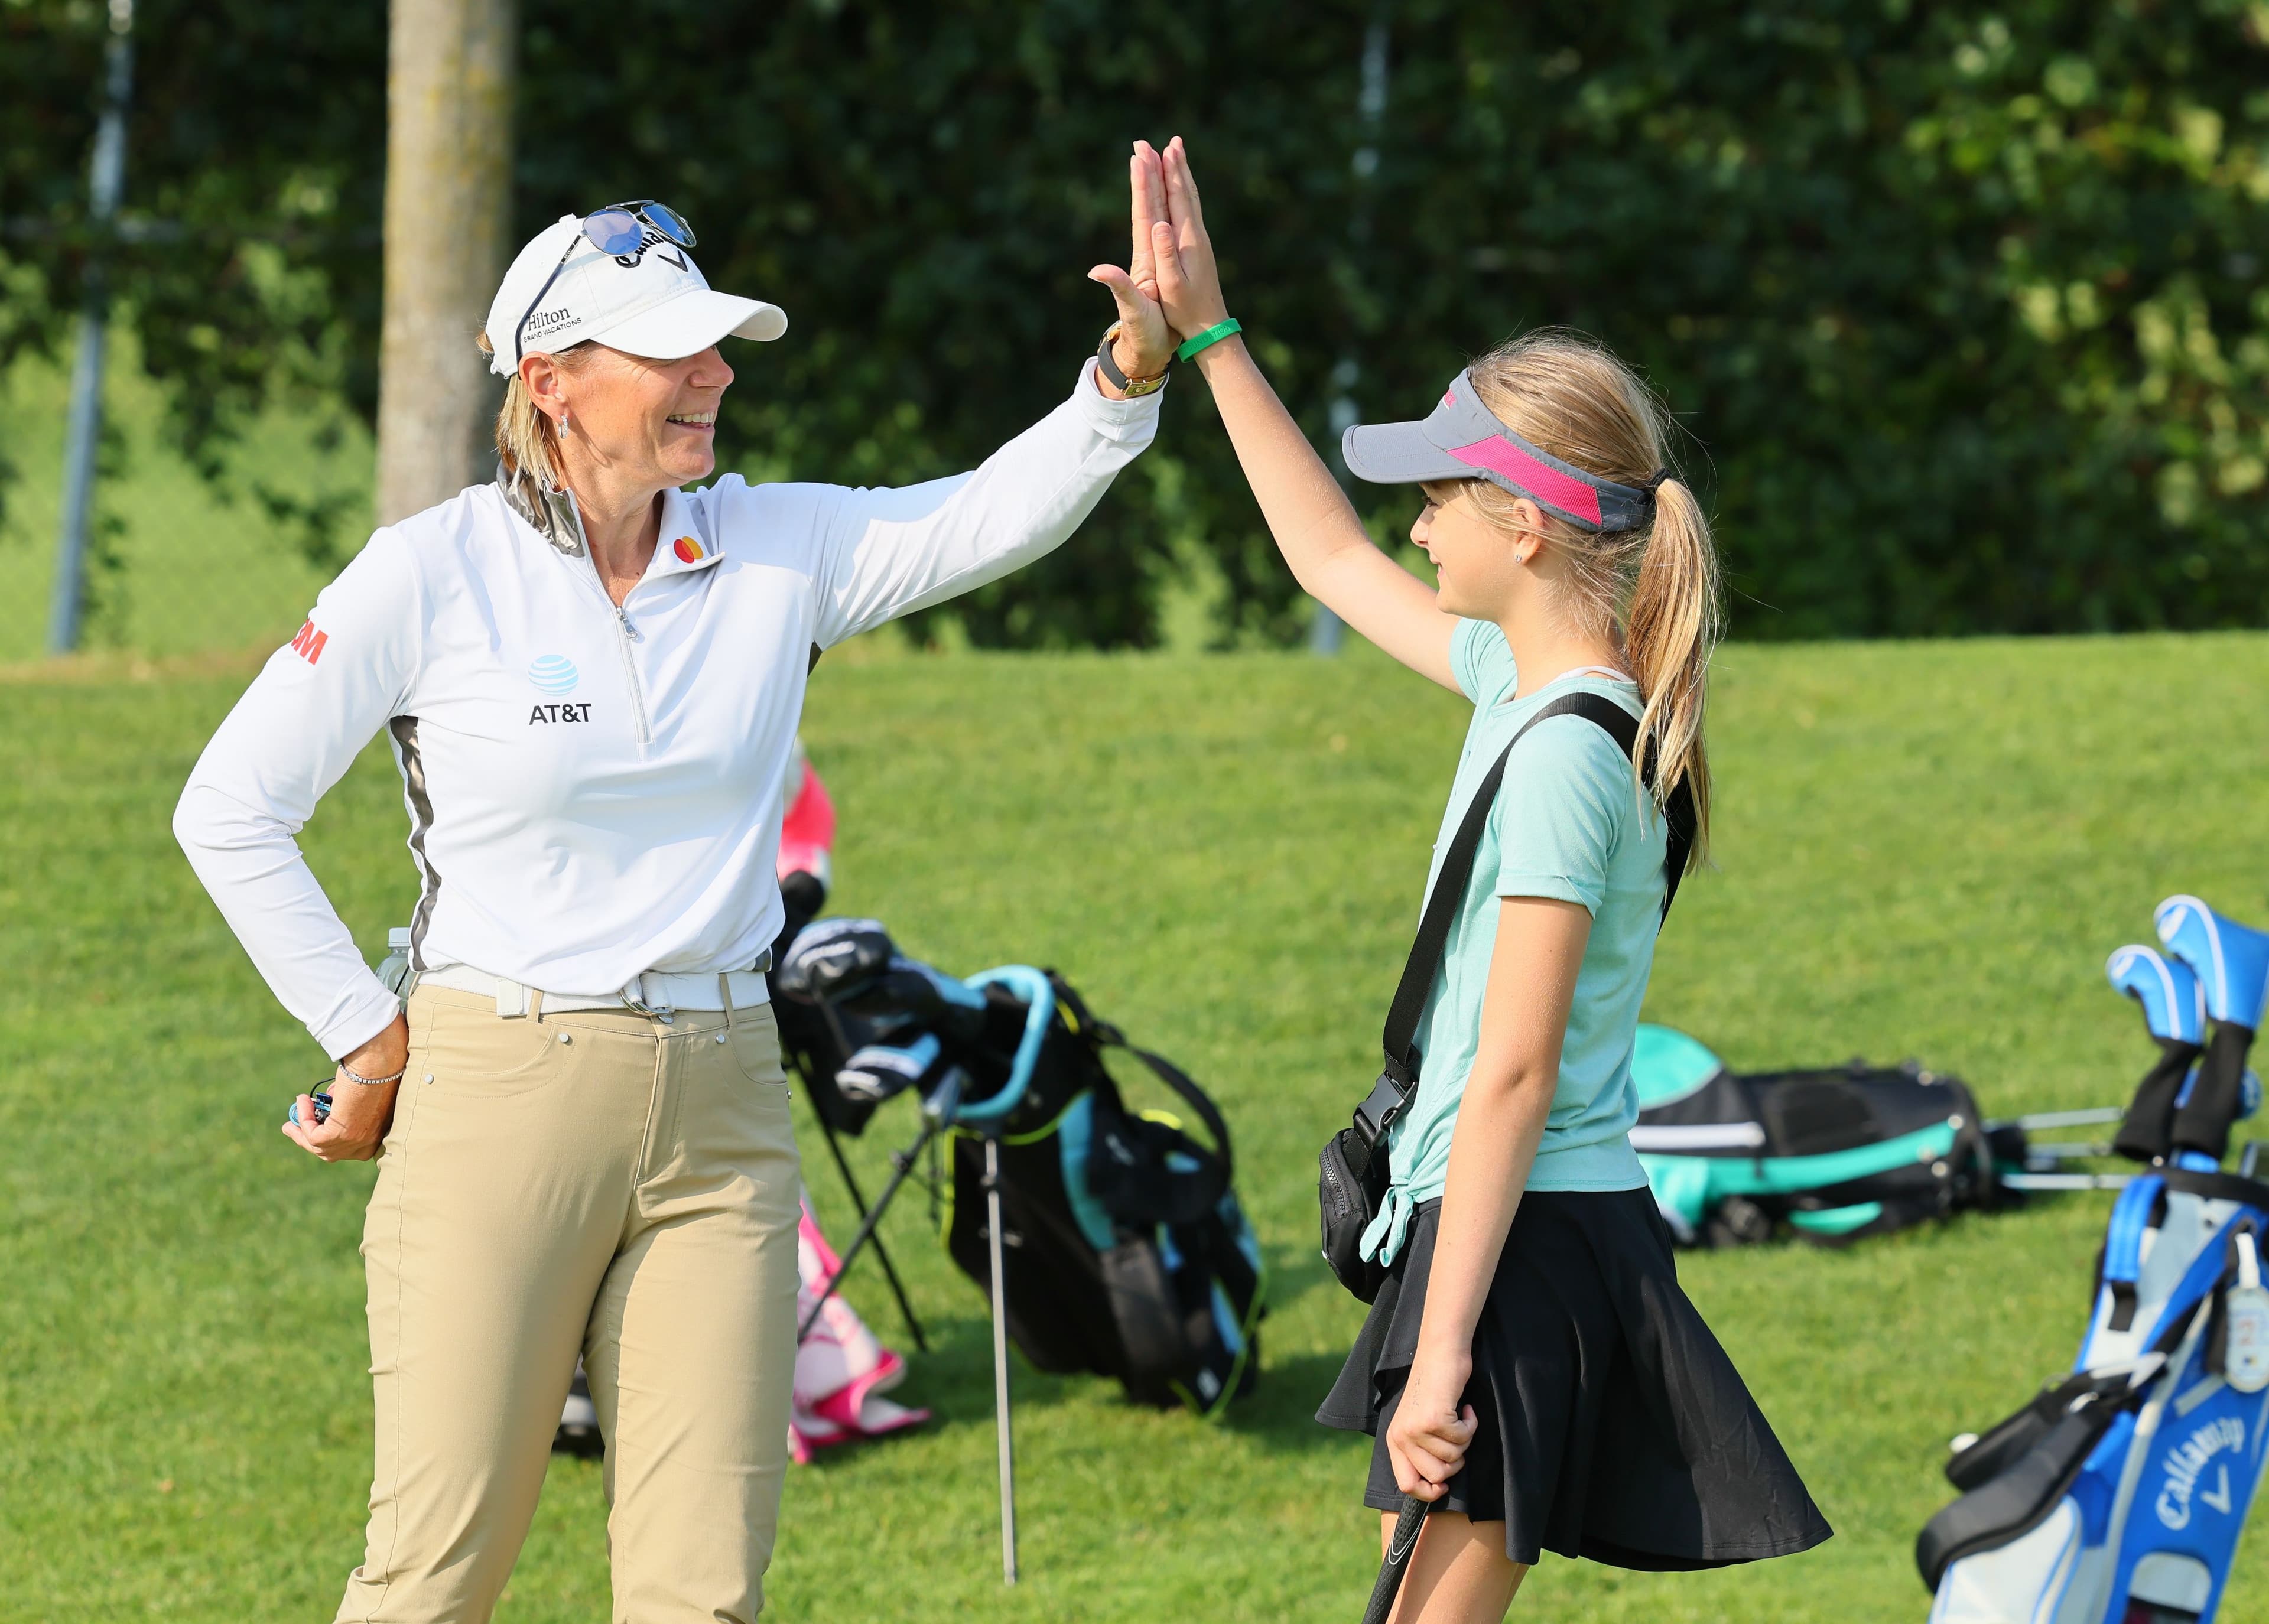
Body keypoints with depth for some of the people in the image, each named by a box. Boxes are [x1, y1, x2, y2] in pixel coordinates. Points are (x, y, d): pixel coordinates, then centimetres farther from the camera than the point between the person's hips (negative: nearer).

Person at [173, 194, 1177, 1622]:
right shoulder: (438, 573, -5)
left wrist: (1137, 362, -24)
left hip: (721, 1111, 4)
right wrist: (365, 1036, -1)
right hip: (502, 1096, -4)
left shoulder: (775, 553, 5)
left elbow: (1001, 514, -7)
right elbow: (230, 811, 1)